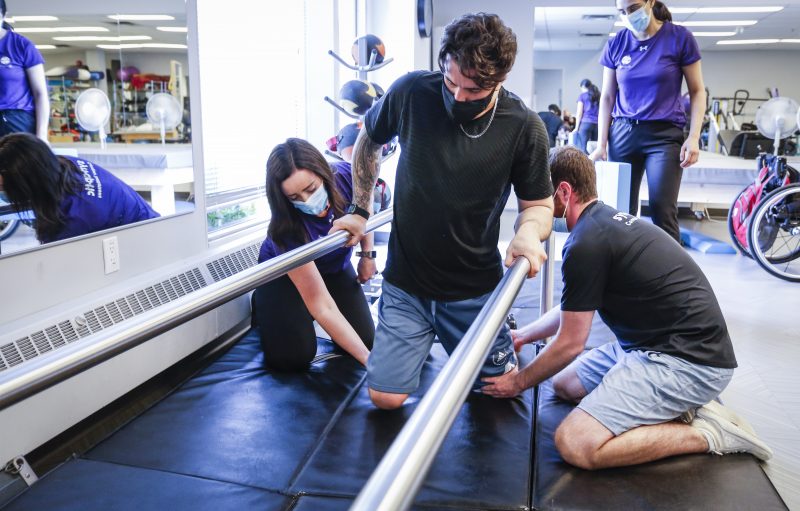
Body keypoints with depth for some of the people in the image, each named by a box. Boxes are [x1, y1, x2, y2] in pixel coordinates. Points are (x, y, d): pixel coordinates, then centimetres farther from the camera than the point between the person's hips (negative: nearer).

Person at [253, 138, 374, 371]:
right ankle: (262, 307, 13)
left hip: (336, 267, 4)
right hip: (285, 275, -4)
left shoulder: (345, 176, -31)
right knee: (292, 358, -16)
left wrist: (367, 254, -5)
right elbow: (322, 306, -38)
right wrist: (368, 359, -41)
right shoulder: (287, 230, -39)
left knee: (366, 338, -7)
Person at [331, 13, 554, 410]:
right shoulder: (411, 93, -15)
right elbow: (368, 141, 7)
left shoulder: (523, 128, -16)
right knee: (386, 397, 0)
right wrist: (359, 210, 6)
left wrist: (529, 232, -26)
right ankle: (423, 339, 30)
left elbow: (538, 203, -2)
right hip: (405, 282, 0)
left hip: (475, 288, 0)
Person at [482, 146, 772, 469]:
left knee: (574, 445, -20)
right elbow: (572, 311, 26)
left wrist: (518, 384, 4)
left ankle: (707, 433, -6)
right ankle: (677, 405, 8)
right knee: (564, 384, 16)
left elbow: (569, 344, -11)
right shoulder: (609, 220, 12)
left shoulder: (586, 243, -19)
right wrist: (523, 335, 32)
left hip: (688, 362, -10)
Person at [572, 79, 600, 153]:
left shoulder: (582, 96, 6)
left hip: (585, 123, -4)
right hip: (597, 124, 4)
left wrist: (576, 128, 3)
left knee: (583, 148, -8)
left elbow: (579, 113, 1)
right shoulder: (598, 95, 18)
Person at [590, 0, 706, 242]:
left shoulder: (680, 37, -2)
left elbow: (697, 91, 2)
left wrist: (694, 137, -9)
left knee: (662, 213, -11)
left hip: (665, 135, -2)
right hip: (623, 134, 3)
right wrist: (601, 144, 4)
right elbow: (607, 97, 9)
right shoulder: (615, 43, 5)